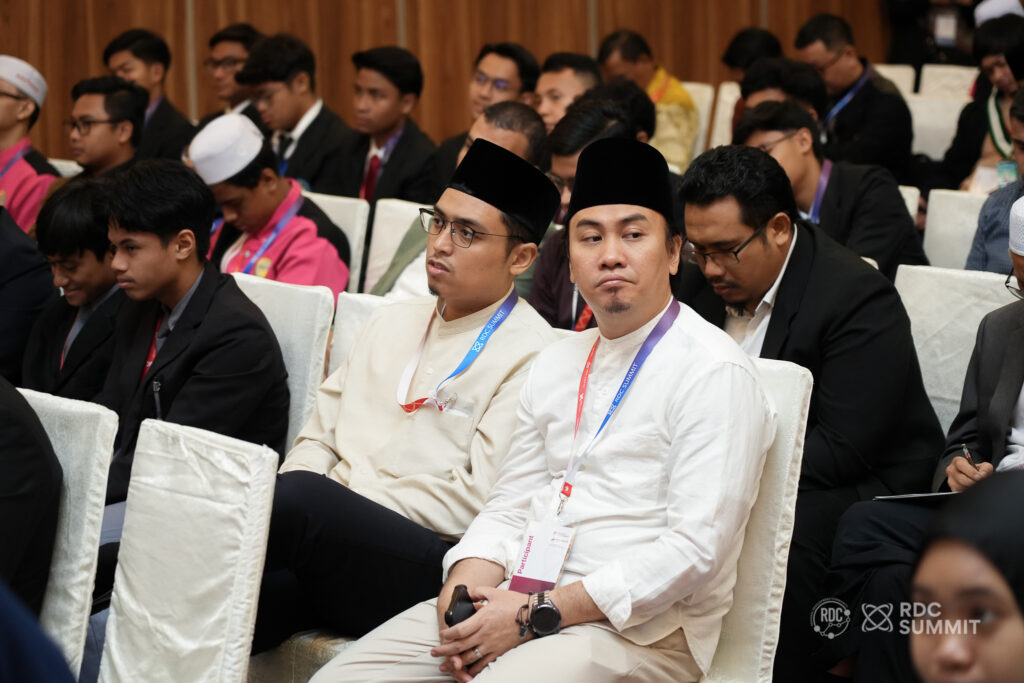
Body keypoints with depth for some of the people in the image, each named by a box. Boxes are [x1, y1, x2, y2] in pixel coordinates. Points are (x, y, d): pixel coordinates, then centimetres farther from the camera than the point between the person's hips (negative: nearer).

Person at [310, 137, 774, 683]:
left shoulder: (714, 372, -8)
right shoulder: (556, 363, 18)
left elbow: (695, 550, -16)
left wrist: (536, 615, -17)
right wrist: (465, 585, -5)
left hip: (637, 631, -7)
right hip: (519, 602, 7)